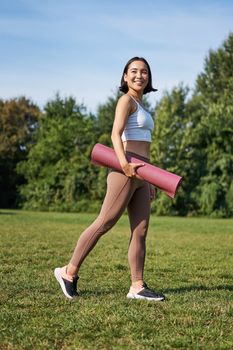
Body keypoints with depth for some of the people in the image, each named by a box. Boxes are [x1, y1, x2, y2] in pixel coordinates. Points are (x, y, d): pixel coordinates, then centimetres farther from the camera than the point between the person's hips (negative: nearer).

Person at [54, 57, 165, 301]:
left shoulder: (140, 107, 23)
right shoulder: (126, 100, -3)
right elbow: (116, 134, -18)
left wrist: (148, 182, 22)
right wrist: (124, 163, -34)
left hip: (140, 175, 9)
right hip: (125, 173, -8)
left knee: (140, 231, 2)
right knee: (103, 224, -5)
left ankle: (137, 287, 4)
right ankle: (69, 272, 4)